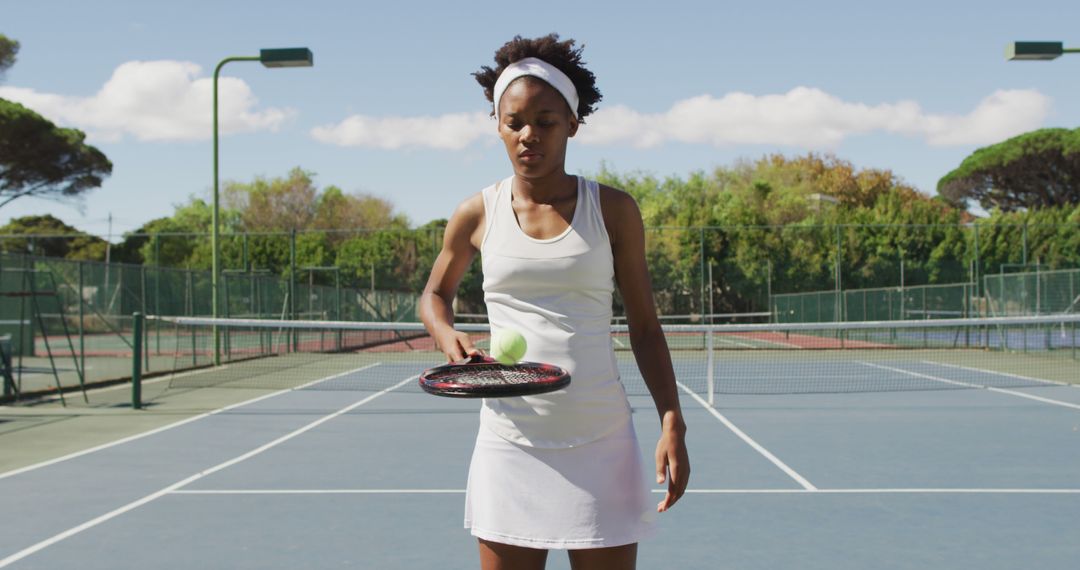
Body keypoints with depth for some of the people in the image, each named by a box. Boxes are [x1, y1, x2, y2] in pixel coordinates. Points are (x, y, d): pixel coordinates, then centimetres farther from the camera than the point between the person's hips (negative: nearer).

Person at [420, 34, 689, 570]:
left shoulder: (613, 209, 1)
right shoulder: (477, 214, 3)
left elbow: (644, 326, 4)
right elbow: (435, 295, 19)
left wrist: (672, 422, -7)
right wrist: (448, 335, -4)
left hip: (602, 445, 0)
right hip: (510, 441, 1)